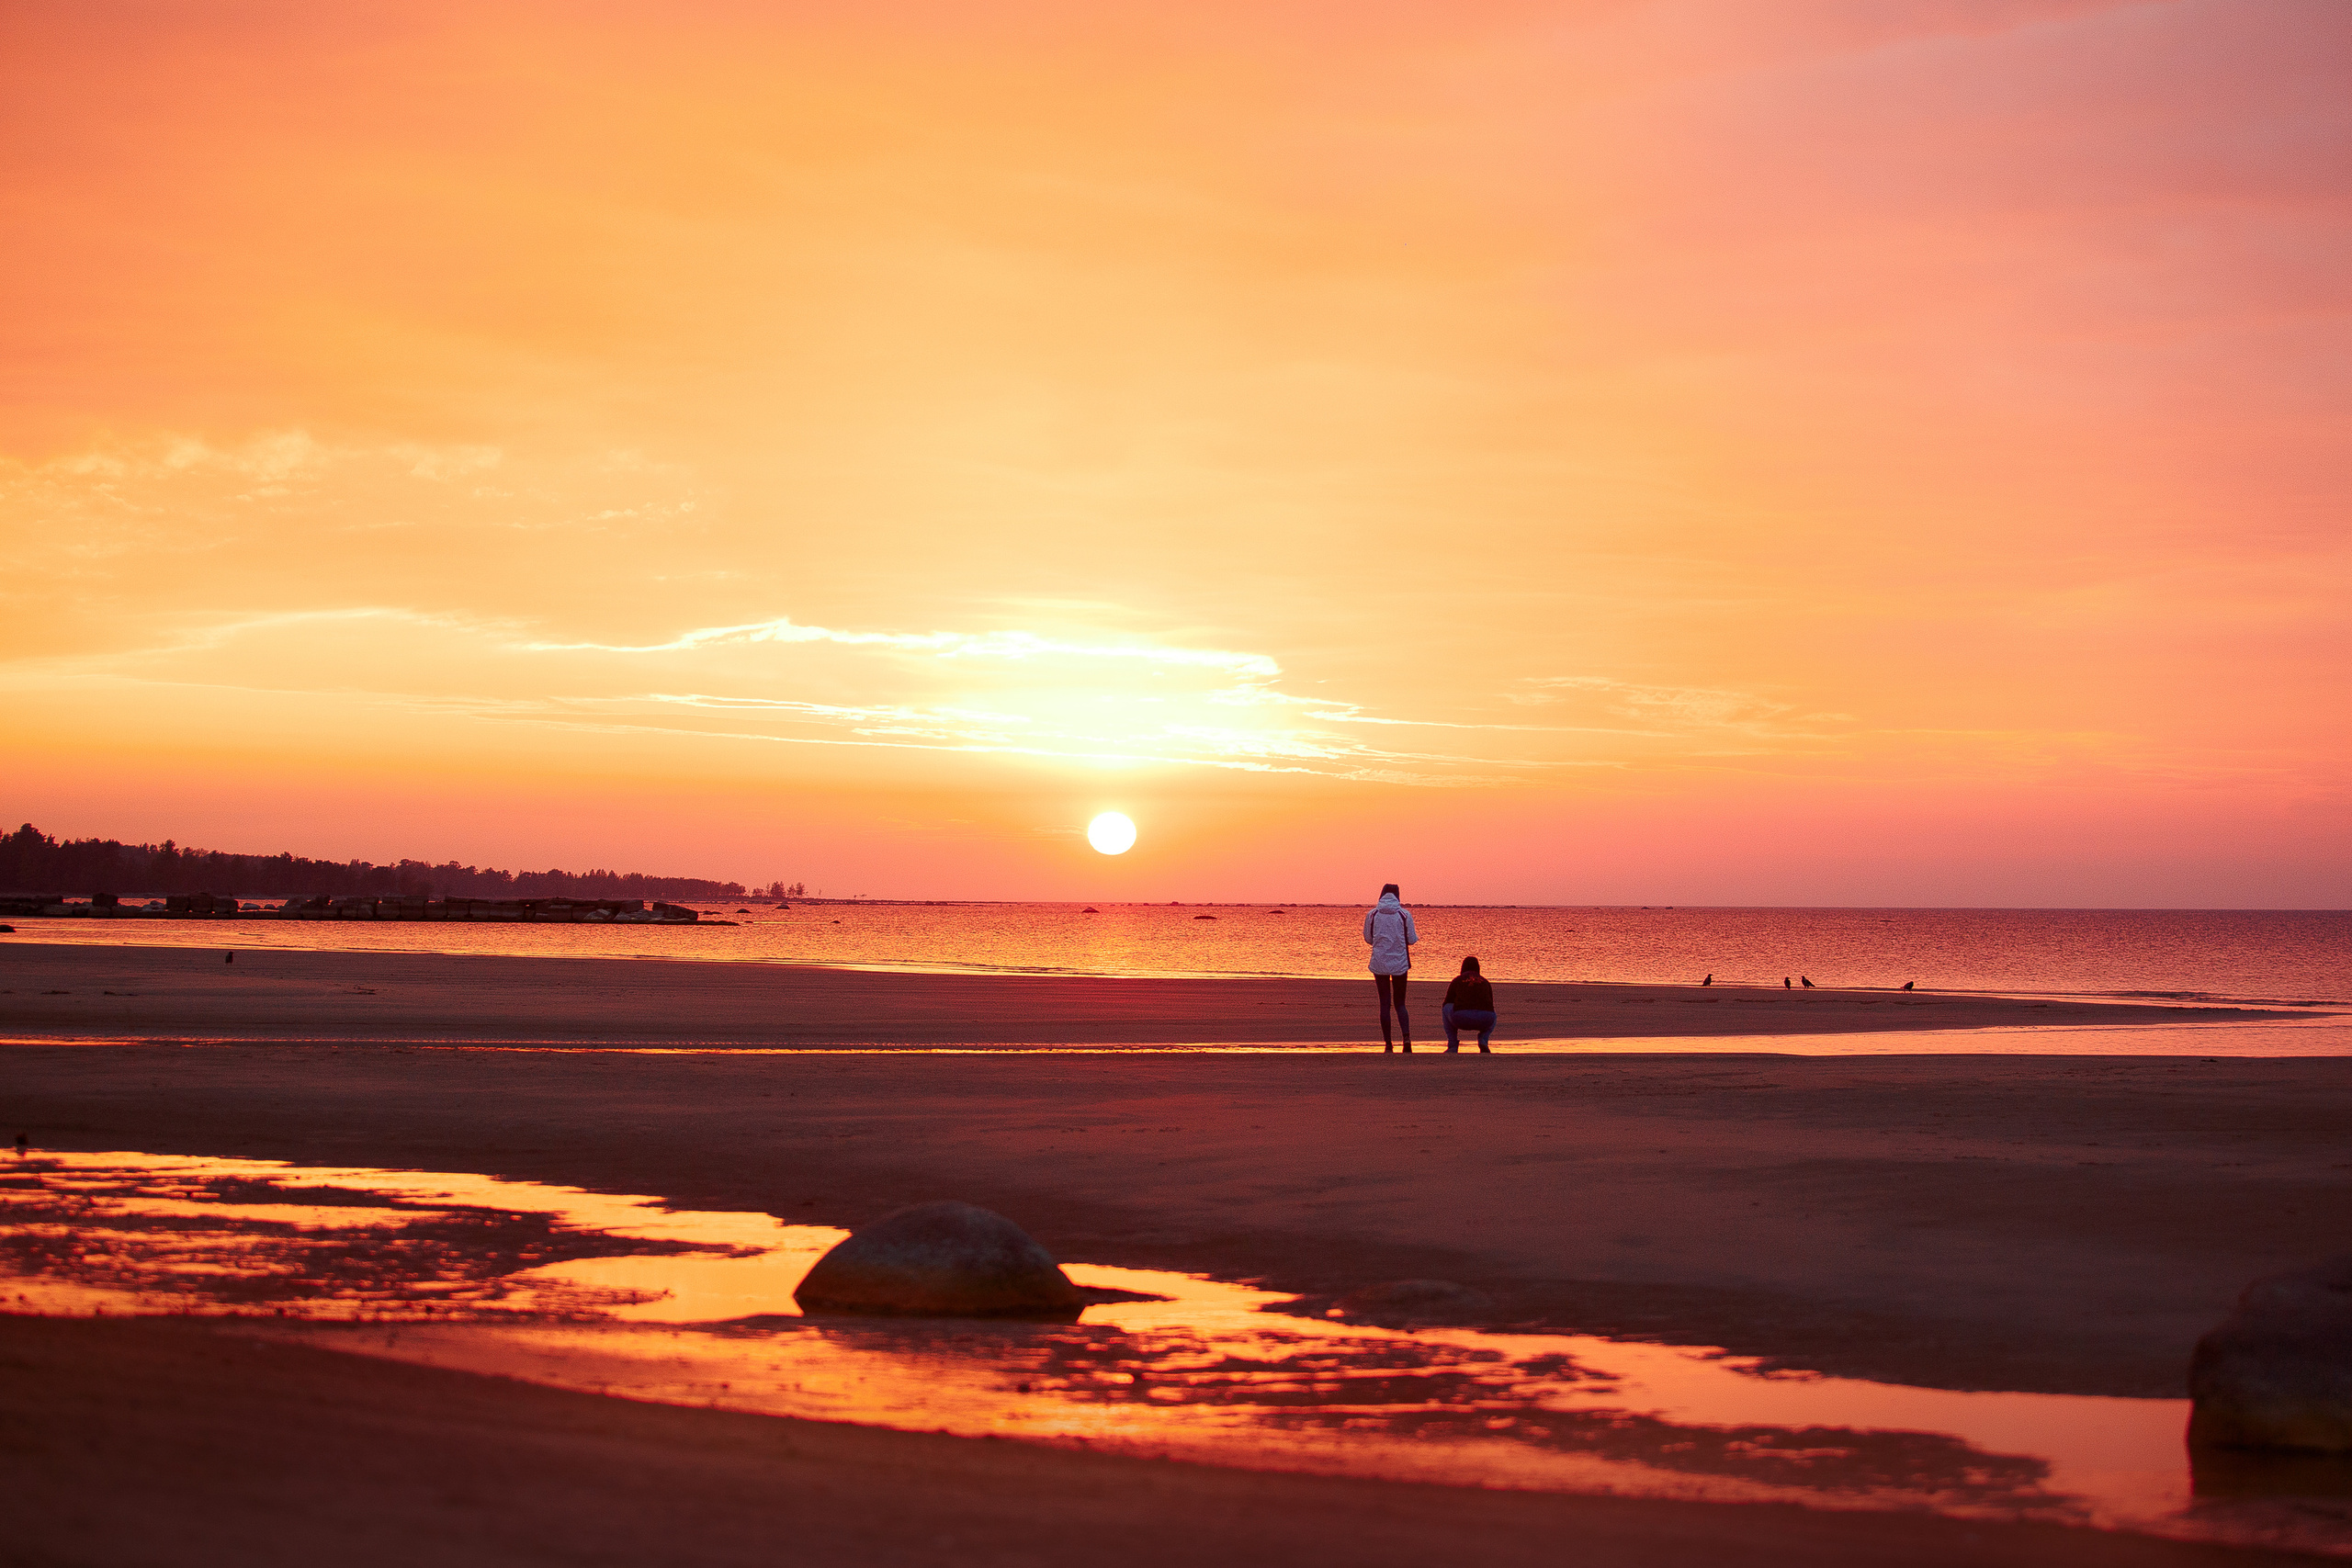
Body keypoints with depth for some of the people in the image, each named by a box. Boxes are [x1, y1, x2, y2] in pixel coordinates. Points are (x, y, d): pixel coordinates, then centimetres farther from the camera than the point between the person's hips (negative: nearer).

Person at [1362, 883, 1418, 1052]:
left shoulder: (1371, 915, -2)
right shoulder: (1405, 915, -5)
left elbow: (1368, 938, 8)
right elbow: (1411, 939, 0)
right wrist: (1417, 936, 23)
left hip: (1379, 964, 0)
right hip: (1400, 963, 0)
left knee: (1384, 1003, 7)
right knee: (1400, 1003, 10)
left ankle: (1388, 1044, 5)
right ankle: (1406, 1037, -14)